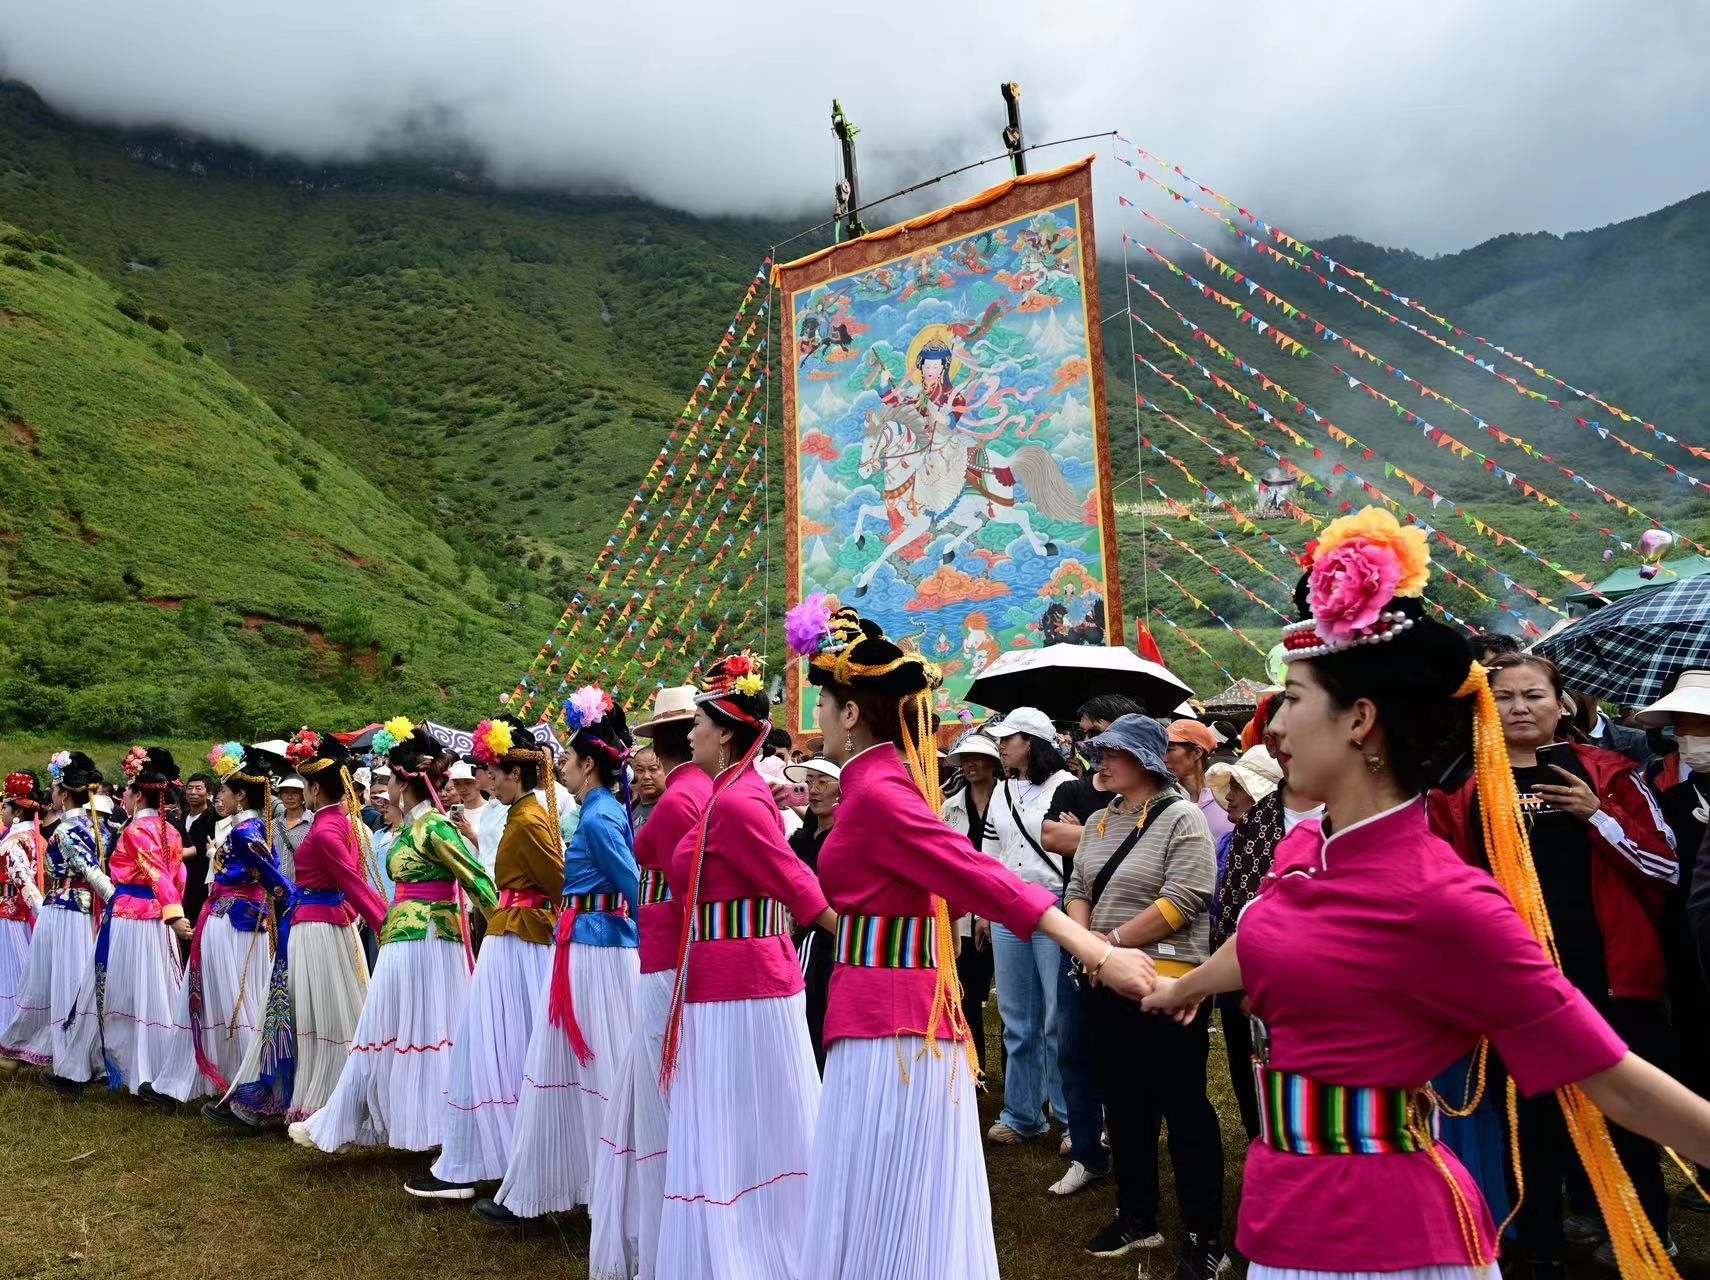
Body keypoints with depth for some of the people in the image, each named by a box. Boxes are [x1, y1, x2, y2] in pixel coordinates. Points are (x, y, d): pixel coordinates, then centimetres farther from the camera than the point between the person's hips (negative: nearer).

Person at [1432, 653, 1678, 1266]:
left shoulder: (1607, 773, 2)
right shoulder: (1463, 788, 3)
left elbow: (1666, 866, -1)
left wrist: (1597, 814, -13)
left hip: (1610, 978, -1)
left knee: (1630, 1124, 9)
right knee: (1531, 1124, 12)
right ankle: (1539, 1246, 27)